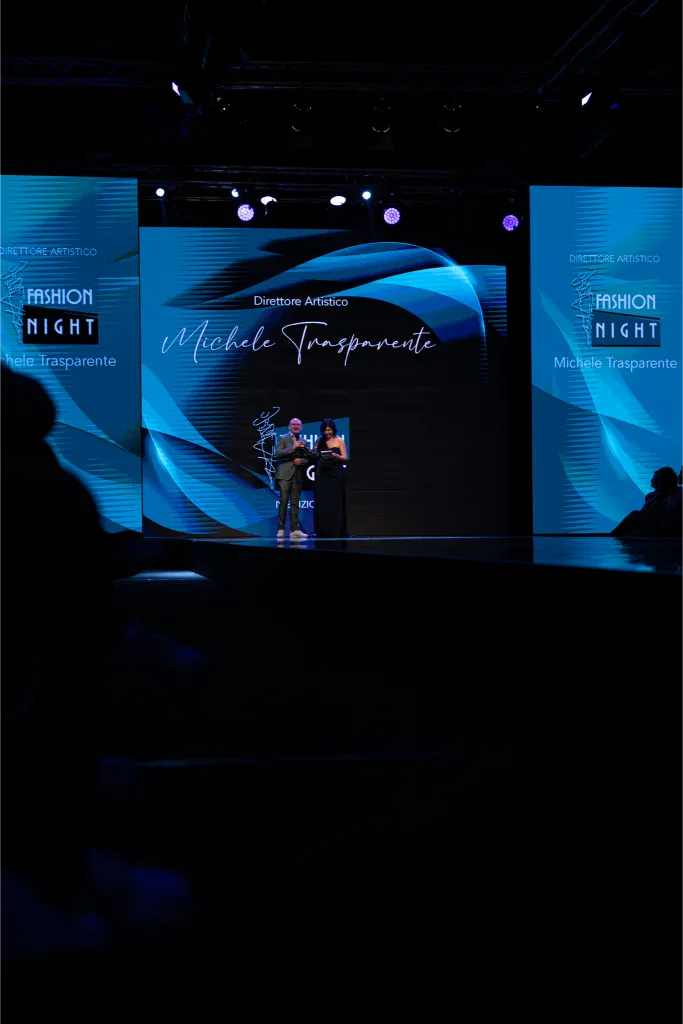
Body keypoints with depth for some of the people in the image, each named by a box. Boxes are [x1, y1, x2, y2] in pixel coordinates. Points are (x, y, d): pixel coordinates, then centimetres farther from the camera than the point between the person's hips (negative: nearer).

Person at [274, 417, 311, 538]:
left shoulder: (303, 442, 17)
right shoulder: (283, 438, 3)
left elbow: (308, 458, 17)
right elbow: (277, 453, -10)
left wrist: (302, 461, -5)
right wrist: (293, 447, -16)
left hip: (298, 476, 4)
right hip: (285, 474, -4)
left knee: (295, 503, 3)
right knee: (284, 501, -7)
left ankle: (295, 530, 0)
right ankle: (281, 529, -5)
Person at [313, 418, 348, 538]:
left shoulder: (339, 441, 1)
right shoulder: (320, 441, 9)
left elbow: (345, 458, -3)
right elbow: (315, 455, 12)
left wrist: (335, 456, -20)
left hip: (335, 474, -3)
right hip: (322, 474, 3)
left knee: (335, 503, -4)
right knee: (322, 502, -1)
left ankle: (336, 530, -1)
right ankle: (323, 531, 2)